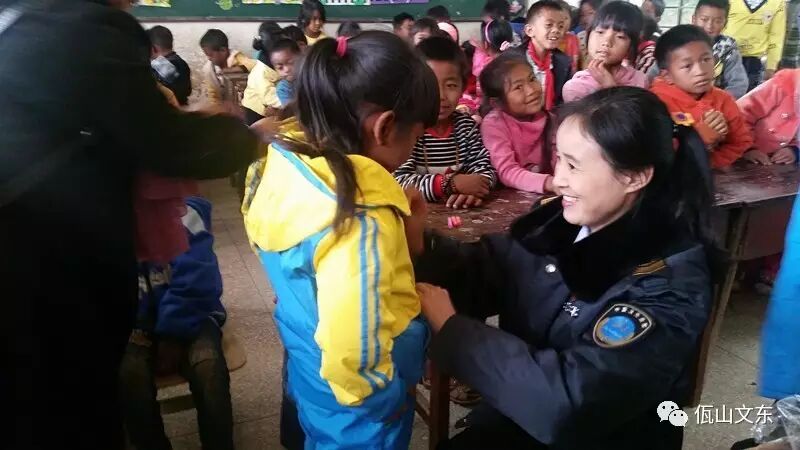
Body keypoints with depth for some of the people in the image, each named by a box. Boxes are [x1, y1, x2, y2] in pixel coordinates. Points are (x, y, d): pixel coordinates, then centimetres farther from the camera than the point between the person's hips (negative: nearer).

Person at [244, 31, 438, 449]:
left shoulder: (290, 168, -8)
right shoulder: (361, 221, -35)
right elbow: (353, 362, -37)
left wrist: (401, 230, 1)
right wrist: (392, 401, -17)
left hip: (306, 374, 7)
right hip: (355, 416, -7)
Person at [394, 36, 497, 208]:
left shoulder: (466, 124, 5)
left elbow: (485, 168, 1)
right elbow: (398, 181, -20)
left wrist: (472, 189, -21)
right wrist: (452, 183, -25)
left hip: (461, 211, 3)